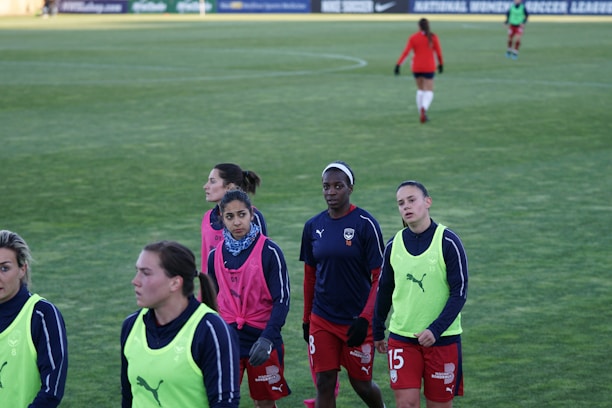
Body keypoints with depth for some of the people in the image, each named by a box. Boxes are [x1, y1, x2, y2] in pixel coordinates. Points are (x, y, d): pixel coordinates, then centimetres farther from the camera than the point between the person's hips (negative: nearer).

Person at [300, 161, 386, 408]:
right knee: (324, 383, 0)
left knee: (360, 383, 9)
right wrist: (307, 318, 13)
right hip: (322, 320, 3)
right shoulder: (313, 226, 3)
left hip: (357, 320, -3)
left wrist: (365, 319, -18)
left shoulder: (365, 224, -10)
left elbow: (379, 278, -10)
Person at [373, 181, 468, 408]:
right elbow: (384, 291, 14)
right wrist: (378, 332, 19)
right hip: (401, 337, 2)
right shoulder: (394, 246, 2)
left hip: (443, 338, -2)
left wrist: (436, 329, -21)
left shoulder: (448, 242, -9)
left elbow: (459, 293, -11)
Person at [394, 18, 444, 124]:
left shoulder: (413, 38, -3)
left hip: (416, 67, 2)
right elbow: (438, 52, 0)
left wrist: (398, 65, -12)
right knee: (428, 92, 0)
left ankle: (422, 114, 15)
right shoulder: (433, 37, -4)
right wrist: (441, 64, 15)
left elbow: (406, 52, -11)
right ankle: (423, 108, -30)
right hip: (429, 67, -2)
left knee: (420, 89, 20)